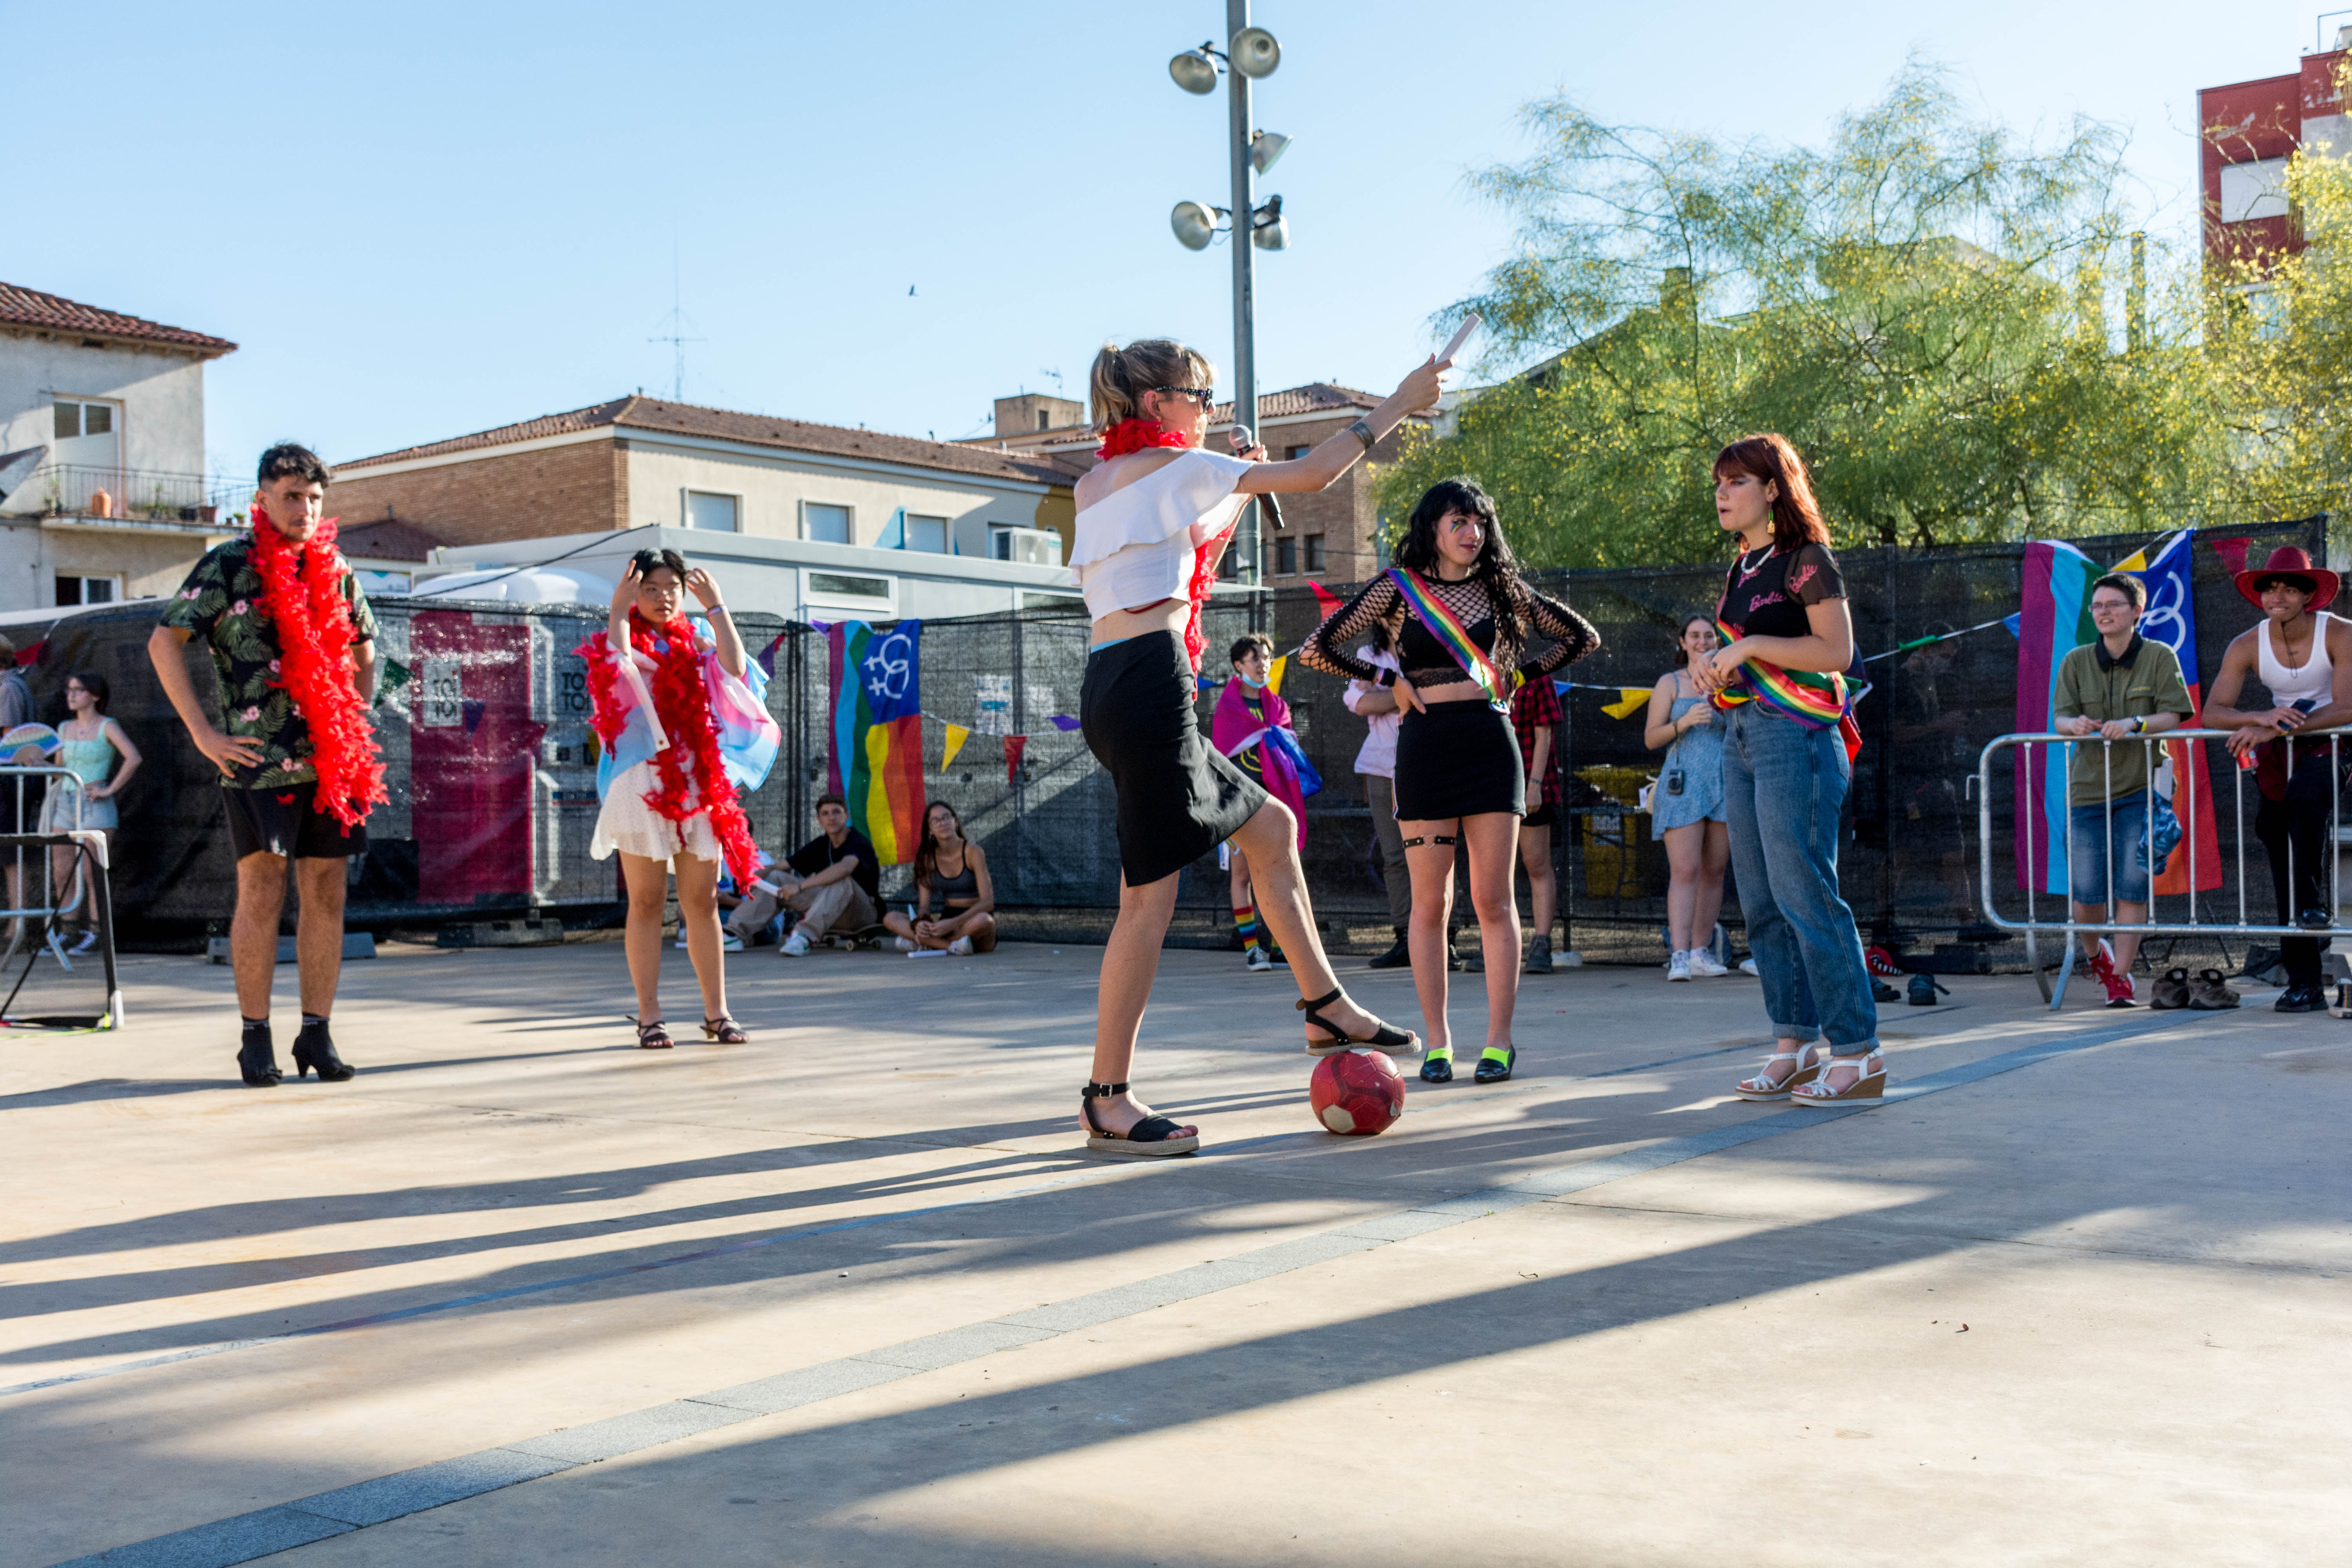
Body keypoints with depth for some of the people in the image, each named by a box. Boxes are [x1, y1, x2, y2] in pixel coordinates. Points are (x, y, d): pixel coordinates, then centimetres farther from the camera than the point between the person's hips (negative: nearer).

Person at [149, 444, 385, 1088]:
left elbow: (364, 651, 28)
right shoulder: (227, 566, 0)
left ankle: (317, 1034, 12)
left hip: (330, 758, 5)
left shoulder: (335, 570, 14)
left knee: (326, 894, 4)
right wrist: (203, 733, -8)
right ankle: (256, 1039, 4)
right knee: (262, 895, -4)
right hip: (259, 758, -4)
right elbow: (164, 642, -5)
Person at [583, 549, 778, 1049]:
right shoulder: (624, 644, 5)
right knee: (647, 903, -1)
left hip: (700, 782, 3)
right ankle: (649, 1017, 3)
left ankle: (716, 1012, 10)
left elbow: (735, 669, -8)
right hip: (642, 782, -3)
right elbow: (616, 664, -20)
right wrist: (619, 609, -13)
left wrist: (716, 607, -1)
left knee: (703, 902, 5)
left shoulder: (696, 645, 13)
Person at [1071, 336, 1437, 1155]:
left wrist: (1238, 491, 35)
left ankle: (1326, 1008, 24)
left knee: (1269, 825, 19)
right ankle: (1107, 1101, -3)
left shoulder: (1095, 484, 21)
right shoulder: (1173, 466, -2)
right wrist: (1397, 405, 8)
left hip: (1112, 688, 10)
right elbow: (1312, 472, -2)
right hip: (1150, 683, -10)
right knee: (1150, 895, -7)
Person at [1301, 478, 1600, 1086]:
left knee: (1494, 898, -1)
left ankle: (1499, 1040, 3)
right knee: (1431, 902, 0)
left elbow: (1583, 636, 17)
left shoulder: (1498, 588, 10)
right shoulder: (1399, 587, 3)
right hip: (1425, 746, -1)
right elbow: (1316, 650, -3)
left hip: (1490, 744, 1)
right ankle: (1437, 1042, 7)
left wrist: (1519, 675, 9)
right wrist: (1388, 680, -1)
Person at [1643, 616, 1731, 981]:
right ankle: (1679, 956, -19)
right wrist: (1685, 722, -15)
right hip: (1683, 785, -4)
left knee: (1714, 871, 3)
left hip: (1725, 784, 4)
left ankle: (1701, 951, 9)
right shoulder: (1670, 683, 8)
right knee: (1684, 871, -13)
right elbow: (1651, 738, 2)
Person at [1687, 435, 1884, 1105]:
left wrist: (1749, 647, -16)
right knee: (1761, 902, 8)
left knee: (1803, 894, -11)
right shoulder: (1743, 568, 17)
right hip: (1741, 736, 9)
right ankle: (1794, 1045, 14)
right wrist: (1711, 663, 5)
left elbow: (1837, 651, -16)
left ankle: (1858, 1052, -5)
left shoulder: (1806, 558, -7)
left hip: (1794, 737, -9)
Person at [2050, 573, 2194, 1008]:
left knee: (2133, 886, -6)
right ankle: (2094, 952, 30)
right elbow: (2059, 718, 0)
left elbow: (2172, 717, -6)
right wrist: (2077, 724, -23)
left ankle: (2121, 974, 6)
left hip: (2141, 787, -1)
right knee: (2086, 891, -1)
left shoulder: (2160, 657, 0)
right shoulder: (2076, 661, 5)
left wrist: (2133, 723, -25)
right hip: (2088, 787, 2)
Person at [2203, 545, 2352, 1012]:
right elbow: (2212, 713, -10)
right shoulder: (2247, 646, -4)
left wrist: (2276, 728, -31)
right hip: (2281, 750, 4)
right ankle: (2304, 985, 6)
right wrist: (2262, 718, -31)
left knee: (2305, 796, -38)